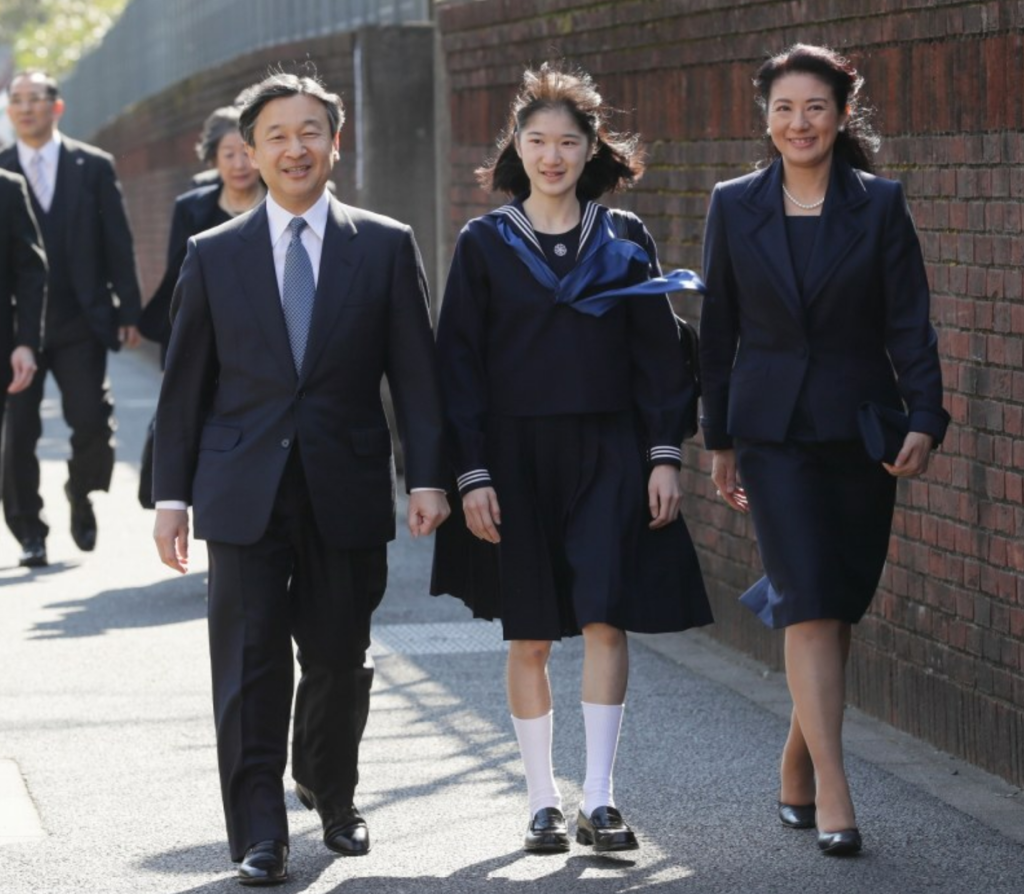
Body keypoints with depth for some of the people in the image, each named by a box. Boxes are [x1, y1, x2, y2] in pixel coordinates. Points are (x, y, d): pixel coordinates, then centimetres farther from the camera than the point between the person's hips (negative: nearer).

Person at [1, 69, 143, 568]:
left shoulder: (93, 167, 5)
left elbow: (118, 244, 5)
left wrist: (127, 311, 1)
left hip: (80, 321, -1)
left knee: (93, 424, -8)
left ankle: (81, 500, 19)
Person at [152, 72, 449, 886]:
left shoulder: (386, 247, 4)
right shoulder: (214, 255, 5)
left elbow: (415, 374, 3)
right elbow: (185, 384, 7)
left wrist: (426, 477, -5)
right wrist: (172, 493, 3)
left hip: (347, 491, 0)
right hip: (244, 494, 0)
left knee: (340, 660, 10)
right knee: (250, 666, -4)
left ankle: (332, 794, 35)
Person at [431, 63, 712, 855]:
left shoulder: (625, 240, 5)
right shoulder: (485, 244, 2)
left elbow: (658, 352, 6)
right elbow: (460, 364, 1)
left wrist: (665, 455, -2)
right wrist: (472, 475, -6)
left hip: (608, 453, 0)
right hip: (517, 454, 0)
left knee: (605, 618, -11)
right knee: (530, 636, 4)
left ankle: (599, 799, -6)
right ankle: (543, 802, 14)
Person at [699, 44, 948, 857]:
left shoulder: (880, 205, 0)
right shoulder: (736, 207, 3)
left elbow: (910, 323, -3)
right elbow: (719, 330, 8)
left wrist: (925, 420, -16)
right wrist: (720, 440, 8)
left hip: (860, 428, 1)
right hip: (775, 431, -1)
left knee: (841, 607, 7)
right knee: (812, 608, -11)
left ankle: (798, 765, 27)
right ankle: (833, 796, -14)